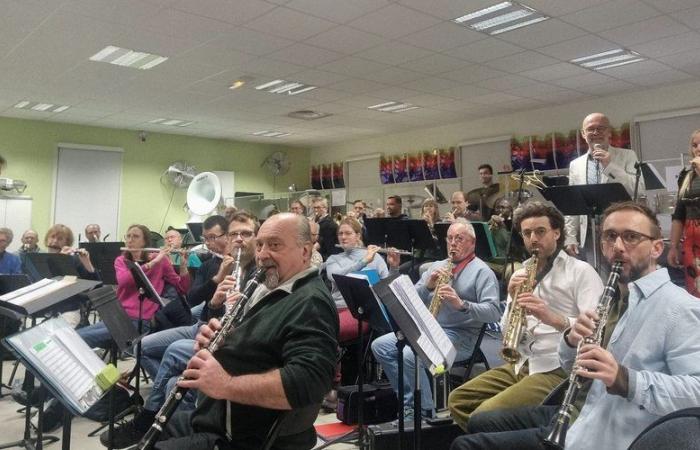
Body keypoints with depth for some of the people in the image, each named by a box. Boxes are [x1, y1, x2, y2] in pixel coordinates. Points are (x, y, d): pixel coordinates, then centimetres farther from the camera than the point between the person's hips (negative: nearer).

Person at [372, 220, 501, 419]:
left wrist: (461, 304, -29)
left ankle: (424, 411, -9)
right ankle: (409, 398, 1)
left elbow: (493, 312, -15)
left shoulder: (482, 271, -2)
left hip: (459, 336, -7)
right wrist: (428, 285, -9)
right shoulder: (437, 266, 17)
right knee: (379, 346, -6)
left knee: (410, 356, -28)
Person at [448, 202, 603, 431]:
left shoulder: (581, 271, -3)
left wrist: (553, 318, -31)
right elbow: (507, 333, 11)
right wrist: (513, 300, -7)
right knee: (458, 399, -2)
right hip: (522, 364, 7)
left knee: (486, 415, -24)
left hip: (559, 368, -7)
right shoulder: (520, 275, 16)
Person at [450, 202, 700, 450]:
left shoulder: (680, 309, -15)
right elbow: (571, 365, 15)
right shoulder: (614, 295, 11)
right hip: (578, 416, 8)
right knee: (479, 424, 18)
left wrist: (626, 380, -36)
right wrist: (572, 340, -8)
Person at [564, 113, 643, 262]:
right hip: (589, 236, 2)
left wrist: (610, 165, -14)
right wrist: (571, 238, 5)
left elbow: (639, 191, -9)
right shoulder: (575, 164, 11)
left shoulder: (627, 156, 4)